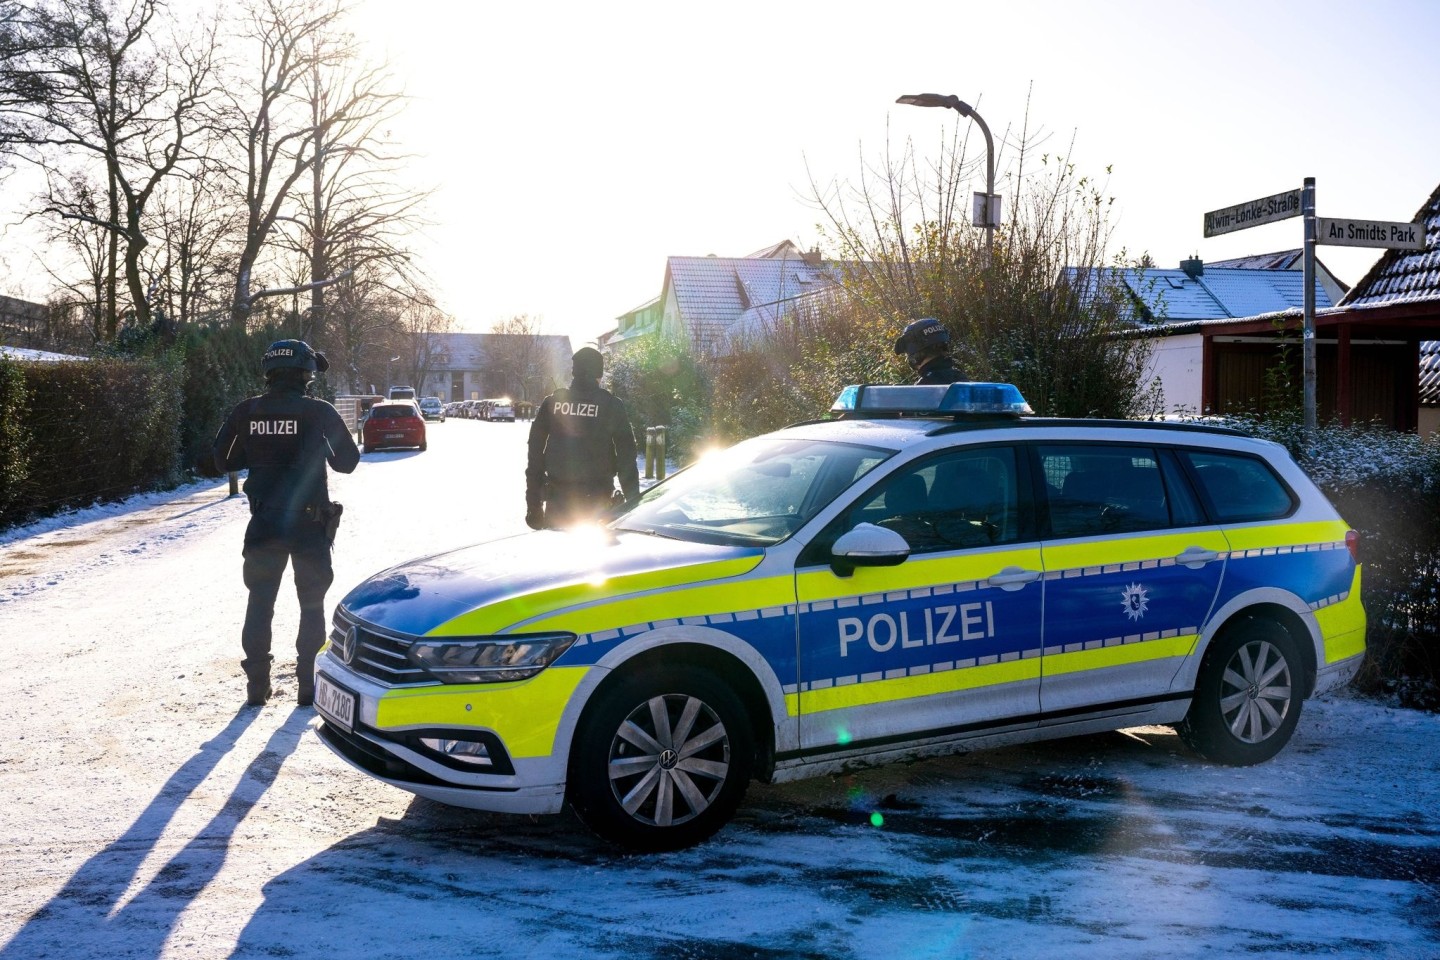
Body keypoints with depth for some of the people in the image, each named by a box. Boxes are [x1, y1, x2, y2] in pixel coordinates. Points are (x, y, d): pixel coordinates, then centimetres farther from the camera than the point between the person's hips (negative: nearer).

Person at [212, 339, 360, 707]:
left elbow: (223, 460, 3)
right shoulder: (318, 412, -11)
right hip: (309, 523, -2)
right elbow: (347, 461, -5)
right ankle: (308, 686, 9)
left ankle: (257, 685, 14)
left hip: (264, 521, 2)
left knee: (259, 603, 13)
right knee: (312, 606, 10)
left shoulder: (247, 411, -2)